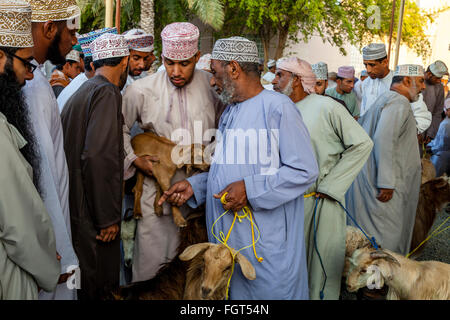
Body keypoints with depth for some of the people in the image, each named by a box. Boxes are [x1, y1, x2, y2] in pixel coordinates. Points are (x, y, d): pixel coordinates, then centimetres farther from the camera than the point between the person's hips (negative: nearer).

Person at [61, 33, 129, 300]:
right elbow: (98, 157, -24)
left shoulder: (80, 92, 15)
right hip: (93, 217, -9)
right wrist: (108, 218, -19)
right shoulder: (107, 93, -14)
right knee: (96, 288, 3)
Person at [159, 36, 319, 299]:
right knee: (235, 293, 16)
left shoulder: (277, 106, -11)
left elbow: (305, 170, -16)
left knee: (271, 291, 3)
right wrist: (194, 186, 6)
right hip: (229, 238, 8)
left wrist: (250, 189, -21)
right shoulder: (229, 113, 17)